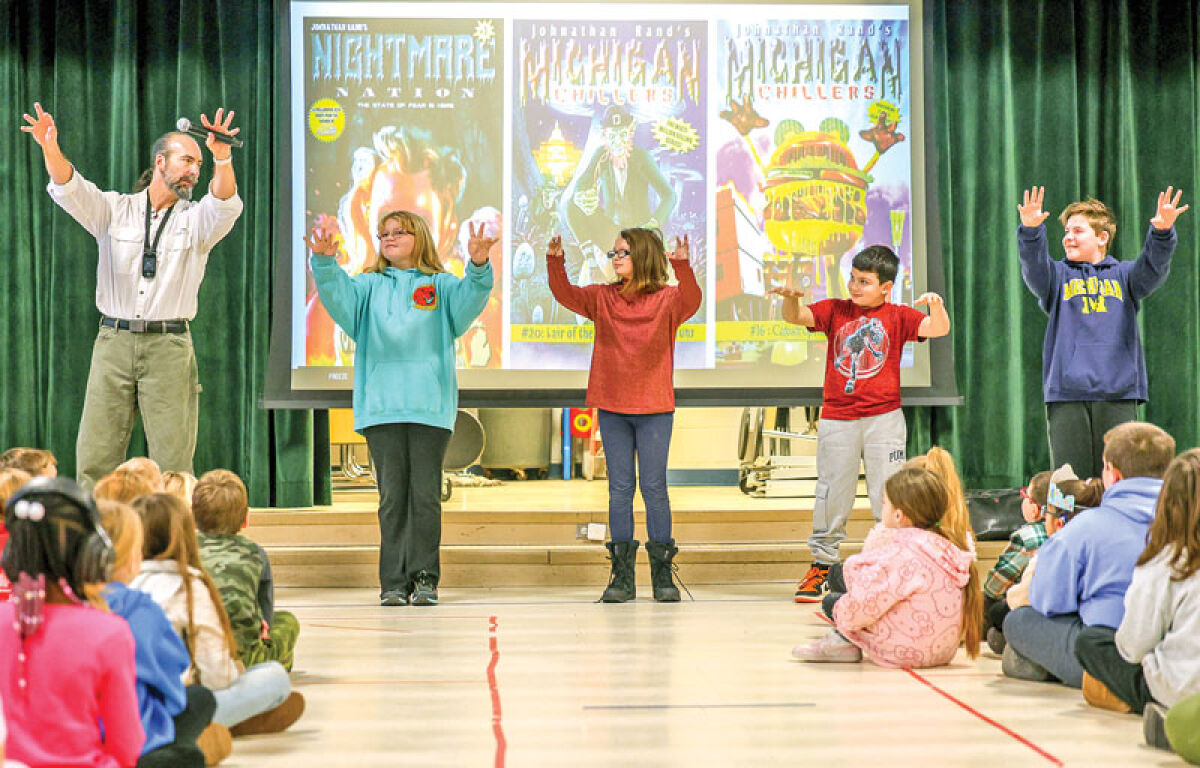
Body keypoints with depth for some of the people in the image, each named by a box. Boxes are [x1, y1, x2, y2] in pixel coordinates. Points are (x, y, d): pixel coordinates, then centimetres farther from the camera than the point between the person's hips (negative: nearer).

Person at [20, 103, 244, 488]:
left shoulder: (196, 219, 8)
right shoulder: (115, 209, 10)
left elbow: (225, 204, -13)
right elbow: (69, 190, -4)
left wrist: (222, 157, -33)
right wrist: (51, 150, -25)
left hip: (169, 347, -1)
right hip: (114, 341, 1)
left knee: (173, 460, -3)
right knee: (94, 455, -1)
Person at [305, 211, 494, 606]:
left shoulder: (440, 285, 12)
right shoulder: (369, 285, 17)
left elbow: (469, 298, -7)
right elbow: (338, 295, -1)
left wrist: (479, 266, -27)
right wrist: (325, 262, -20)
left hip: (429, 405, -1)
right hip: (381, 405, 1)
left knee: (425, 493, -2)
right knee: (392, 495, 1)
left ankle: (424, 577, 6)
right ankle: (394, 581, 4)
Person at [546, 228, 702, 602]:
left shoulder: (666, 299, -2)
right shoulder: (602, 298, 8)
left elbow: (690, 302, -21)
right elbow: (566, 294, -3)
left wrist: (683, 267, -37)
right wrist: (555, 262, -19)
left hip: (654, 409, -3)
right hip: (612, 407, 3)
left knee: (654, 487, 0)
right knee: (620, 487, 5)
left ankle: (663, 573, 8)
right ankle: (621, 575, 9)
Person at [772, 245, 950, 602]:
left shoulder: (897, 316, 3)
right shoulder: (835, 310, 8)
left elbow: (937, 329, -8)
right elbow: (796, 317, -2)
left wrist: (936, 306, -30)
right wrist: (791, 299, -24)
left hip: (883, 418, -1)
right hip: (837, 417, 2)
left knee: (888, 495, -1)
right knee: (831, 494, 6)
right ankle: (822, 563, 17)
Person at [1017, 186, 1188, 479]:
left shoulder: (1123, 275, 14)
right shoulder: (1058, 276, 14)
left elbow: (1153, 268, -5)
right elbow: (1034, 268, -7)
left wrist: (1162, 232, -27)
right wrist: (1031, 230, -28)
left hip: (1118, 392, 0)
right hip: (1066, 395, 0)